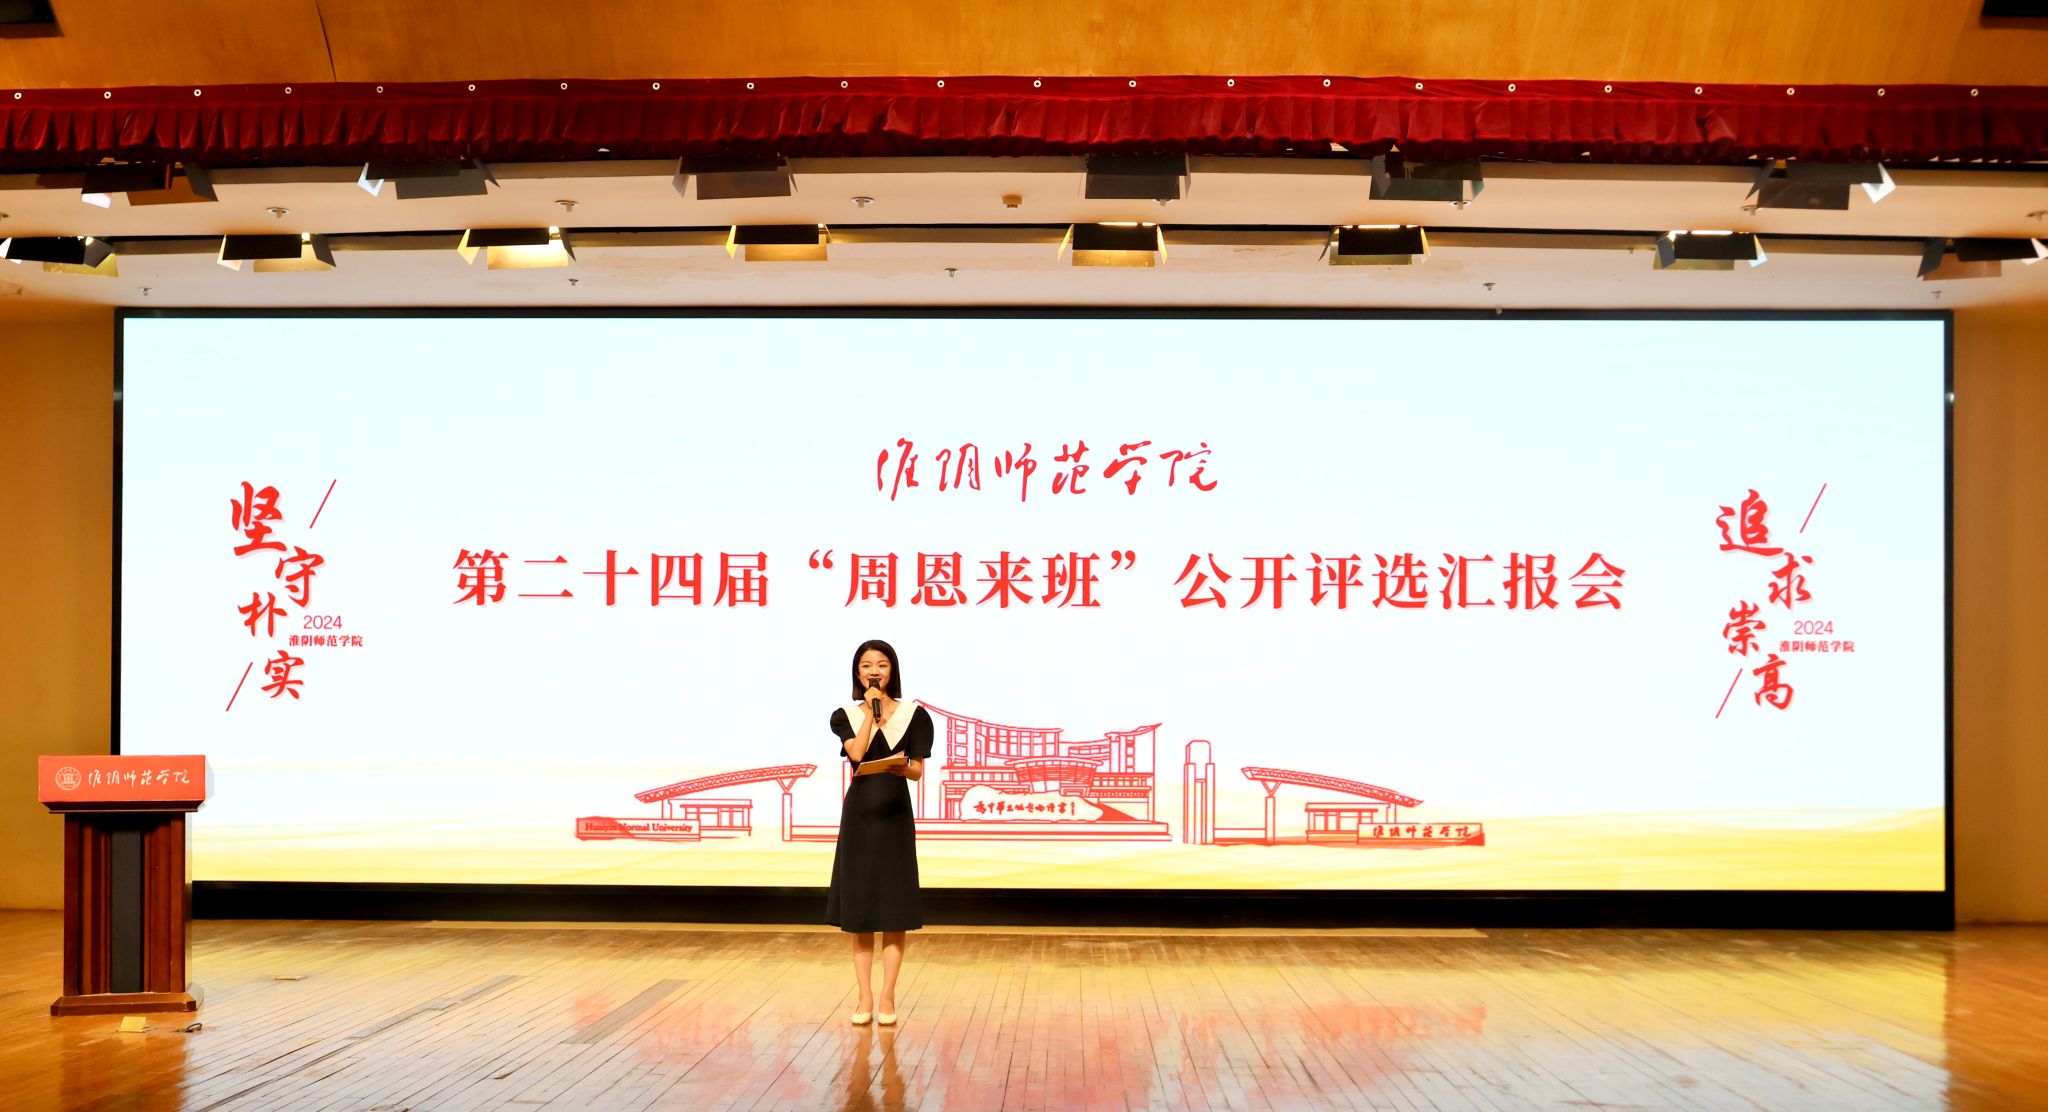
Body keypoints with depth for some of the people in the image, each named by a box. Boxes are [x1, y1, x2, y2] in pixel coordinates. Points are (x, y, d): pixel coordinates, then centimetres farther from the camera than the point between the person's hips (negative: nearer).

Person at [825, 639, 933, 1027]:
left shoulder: (913, 714, 3)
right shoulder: (845, 715, 6)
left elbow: (918, 771, -2)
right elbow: (856, 753, -13)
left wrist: (902, 767, -22)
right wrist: (871, 711, -8)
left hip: (895, 815, -1)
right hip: (858, 813, 1)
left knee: (893, 908, -1)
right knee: (858, 907, 2)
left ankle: (887, 997, 4)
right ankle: (865, 998, 9)